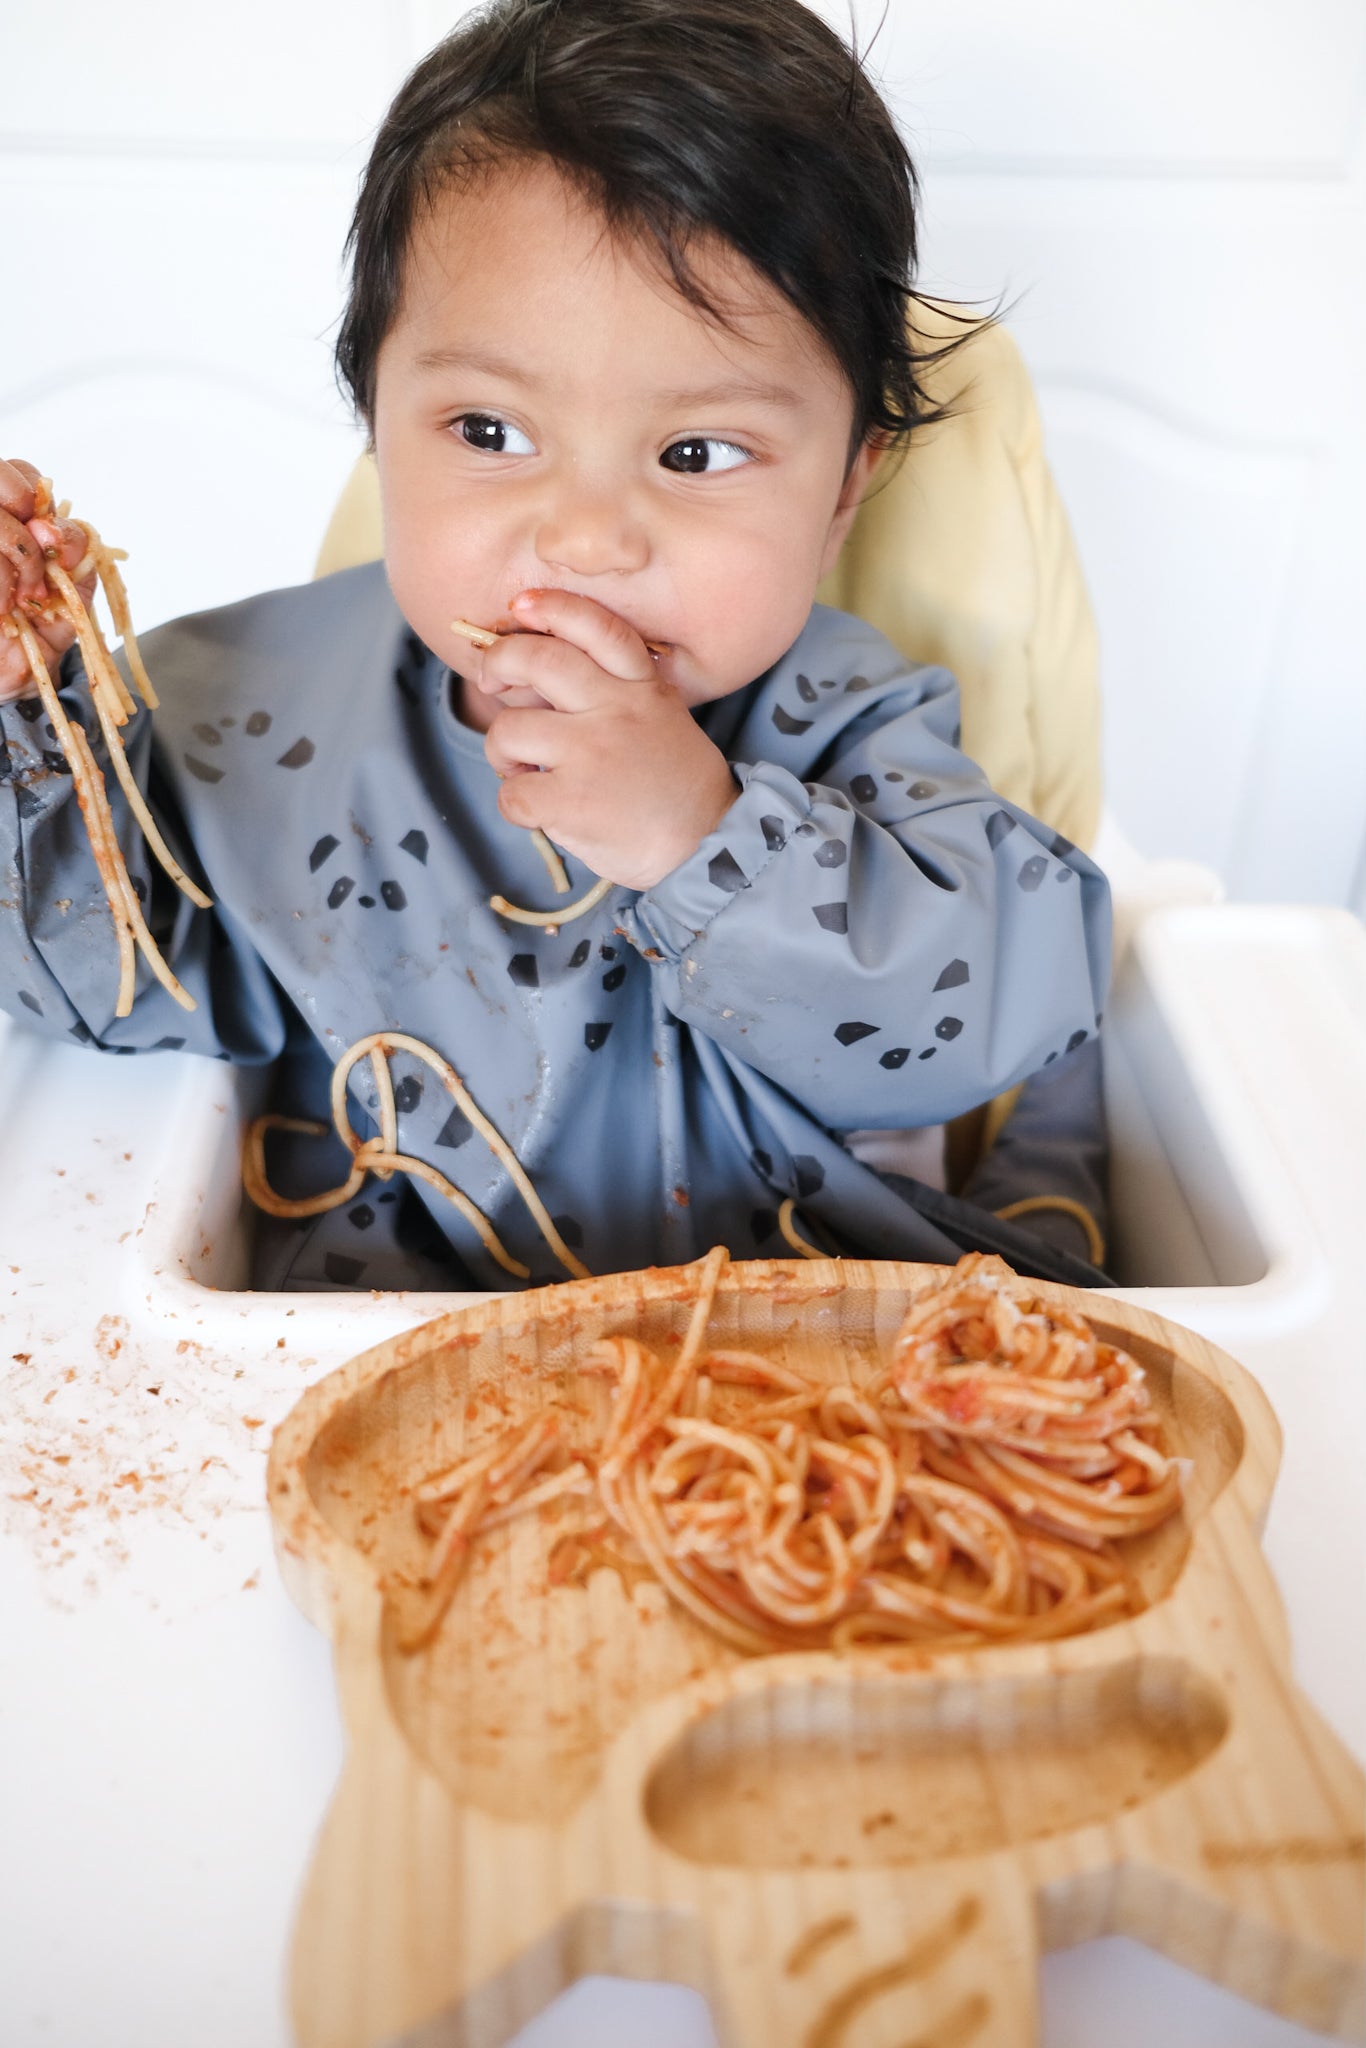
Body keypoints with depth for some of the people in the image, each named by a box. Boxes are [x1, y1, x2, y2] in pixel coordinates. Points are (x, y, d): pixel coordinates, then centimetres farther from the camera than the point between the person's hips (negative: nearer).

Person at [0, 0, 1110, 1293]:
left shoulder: (841, 728, -10)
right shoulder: (273, 704, -5)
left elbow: (1028, 1003, -21)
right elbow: (122, 971, 5)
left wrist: (708, 839, -33)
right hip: (389, 1311, 1)